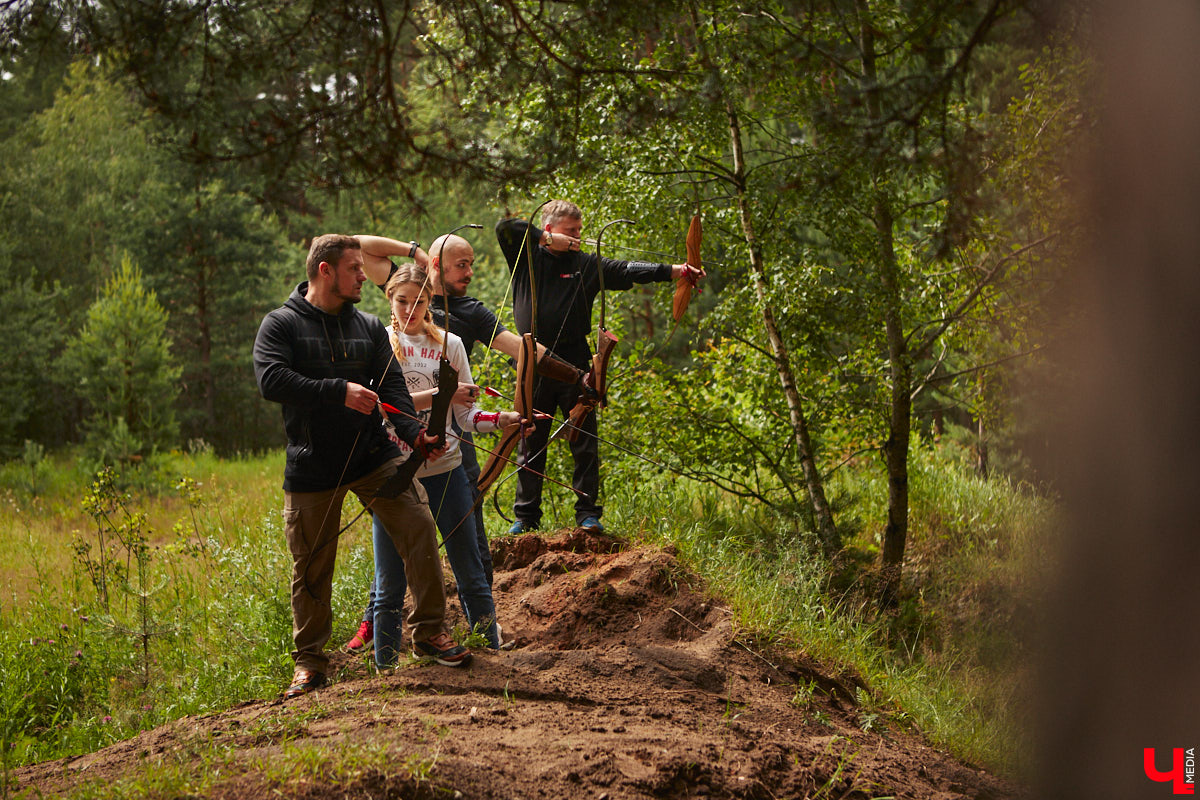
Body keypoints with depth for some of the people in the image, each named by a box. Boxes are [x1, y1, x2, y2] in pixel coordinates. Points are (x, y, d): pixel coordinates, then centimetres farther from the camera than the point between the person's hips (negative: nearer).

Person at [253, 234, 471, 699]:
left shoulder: (369, 328, 11)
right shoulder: (281, 325, -2)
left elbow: (392, 386, 1)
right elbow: (271, 381, -17)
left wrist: (413, 433, -17)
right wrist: (339, 391, -22)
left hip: (373, 456, 3)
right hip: (312, 469, -3)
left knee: (418, 526, -14)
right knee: (311, 568, 3)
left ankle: (430, 631, -2)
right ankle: (310, 661, 18)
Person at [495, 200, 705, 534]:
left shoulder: (586, 264, 6)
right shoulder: (524, 256, 5)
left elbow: (627, 270, -5)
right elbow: (505, 226, -10)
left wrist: (675, 271, -18)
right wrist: (548, 239, -13)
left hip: (574, 365, 1)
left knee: (584, 442, 0)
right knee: (530, 443, 5)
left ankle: (588, 513, 7)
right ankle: (525, 516, 13)